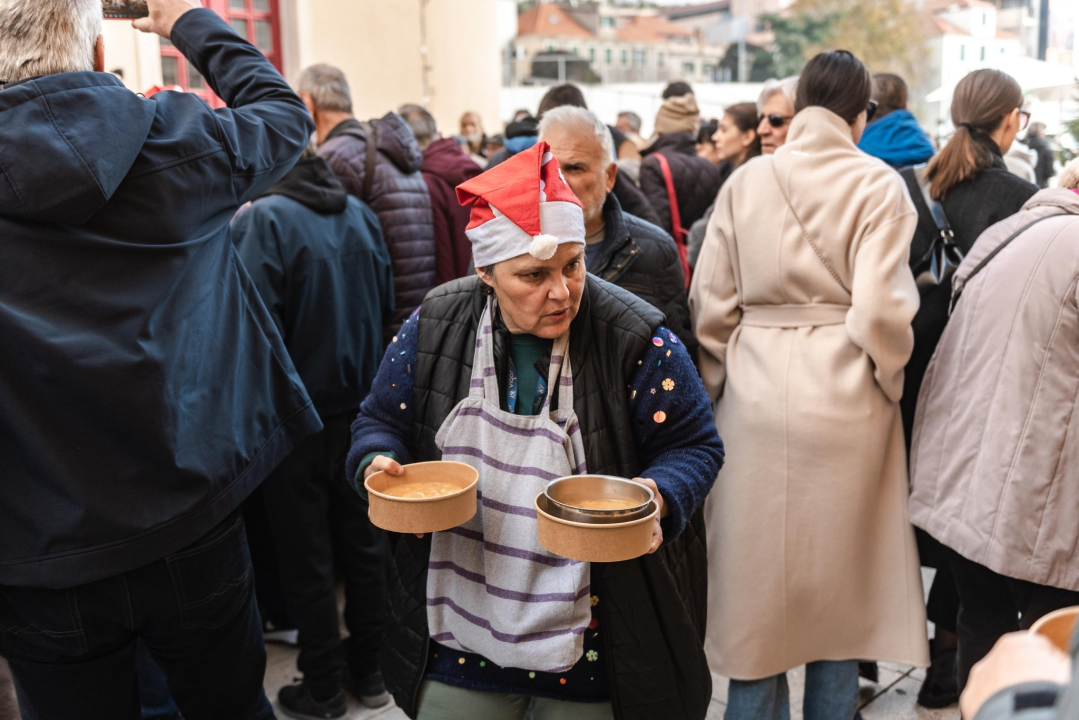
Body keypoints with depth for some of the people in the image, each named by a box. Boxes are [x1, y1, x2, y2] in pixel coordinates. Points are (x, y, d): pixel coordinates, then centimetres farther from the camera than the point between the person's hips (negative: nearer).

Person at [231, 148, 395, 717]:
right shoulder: (361, 215, 0)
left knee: (306, 558, 8)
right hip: (358, 407, 5)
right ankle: (369, 669, 31)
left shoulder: (263, 220, -17)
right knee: (364, 541, 17)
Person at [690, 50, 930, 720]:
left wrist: (718, 385, 11)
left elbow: (711, 302, 0)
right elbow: (880, 309, -15)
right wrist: (891, 385, 2)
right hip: (843, 396, -2)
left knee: (758, 570, 13)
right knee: (837, 571, 15)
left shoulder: (745, 181, 2)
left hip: (756, 392, 2)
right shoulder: (877, 184, -6)